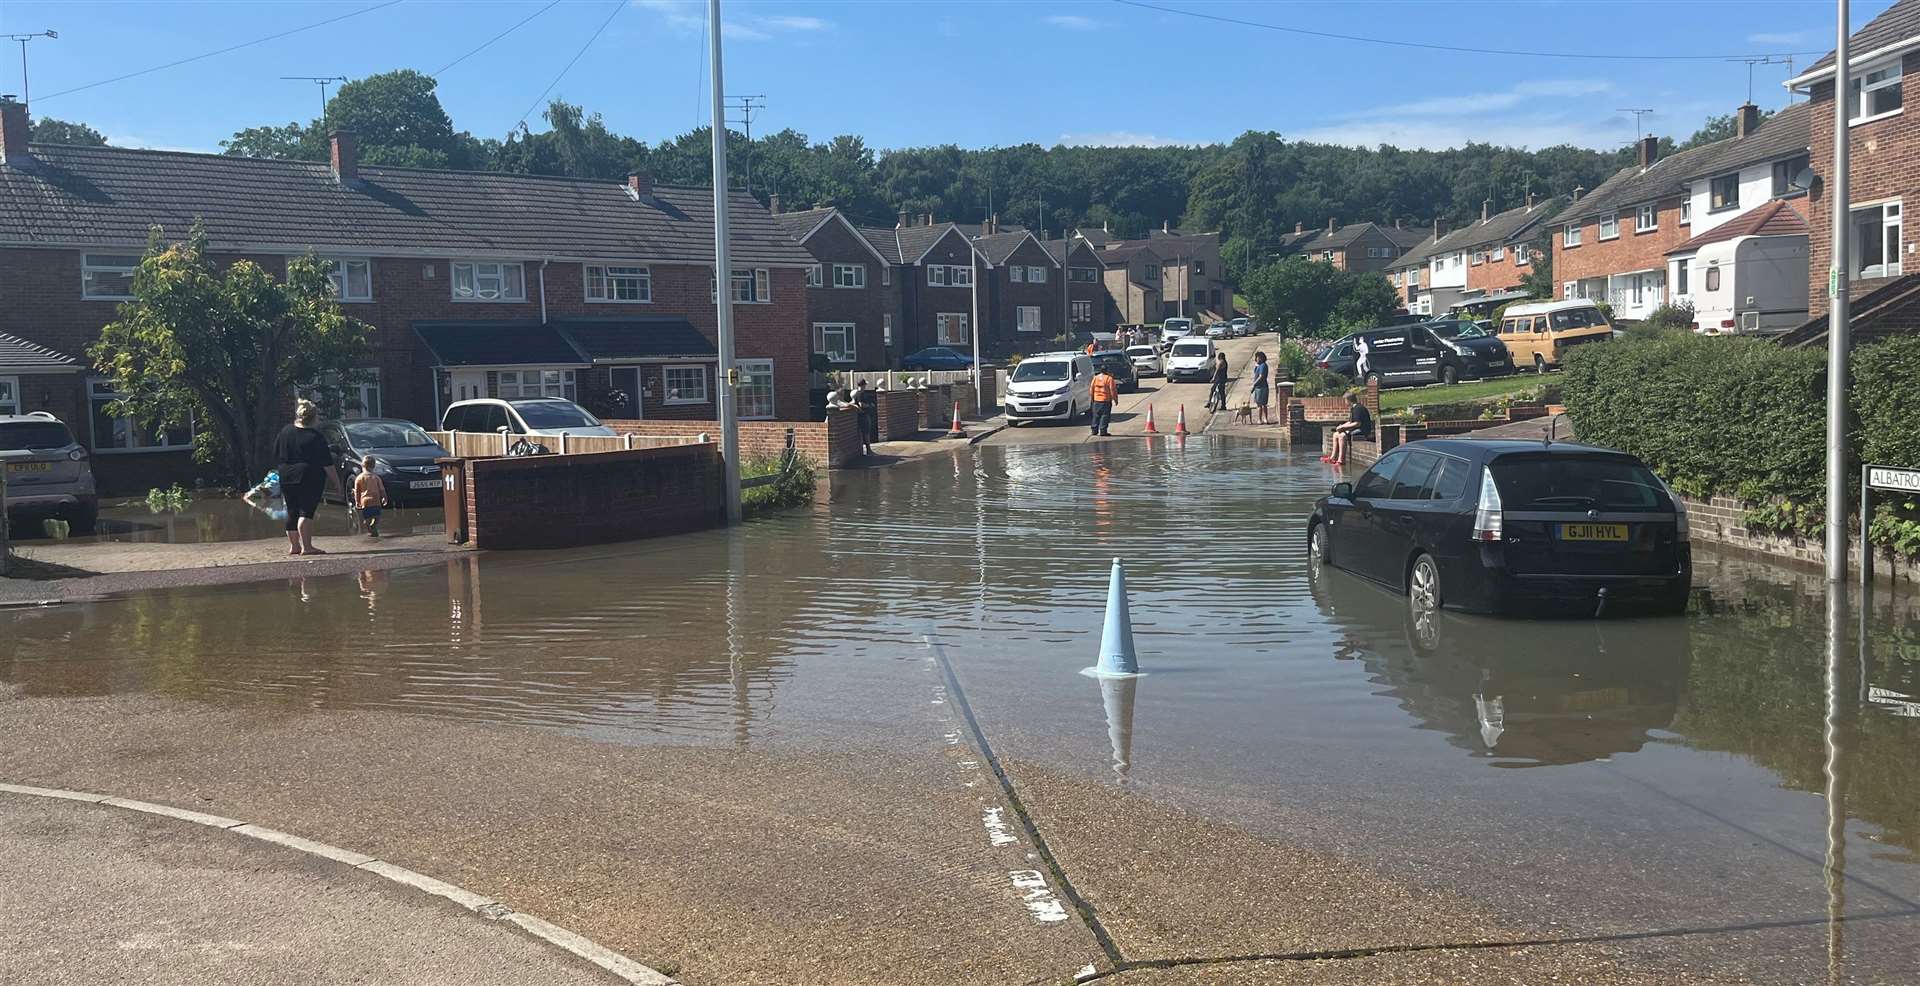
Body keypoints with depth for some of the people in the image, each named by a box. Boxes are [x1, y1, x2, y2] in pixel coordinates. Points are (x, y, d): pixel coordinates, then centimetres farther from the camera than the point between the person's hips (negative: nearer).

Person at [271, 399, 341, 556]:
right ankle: (307, 546, -14)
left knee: (292, 512, 14)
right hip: (310, 479, -6)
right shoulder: (316, 438, -11)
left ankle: (293, 545, 21)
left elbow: (276, 456, 13)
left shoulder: (284, 432, 5)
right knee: (306, 512, -9)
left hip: (286, 479, 6)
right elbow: (327, 465, -11)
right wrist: (336, 481, -2)